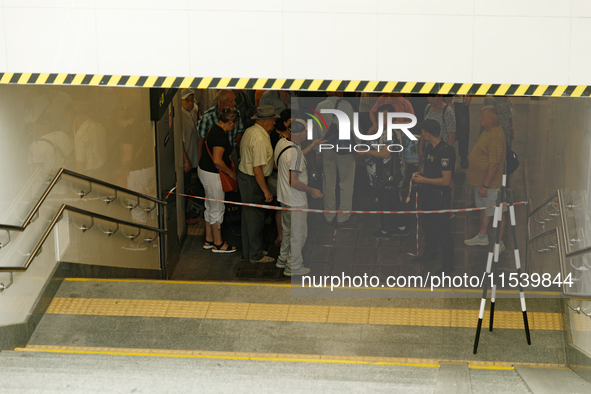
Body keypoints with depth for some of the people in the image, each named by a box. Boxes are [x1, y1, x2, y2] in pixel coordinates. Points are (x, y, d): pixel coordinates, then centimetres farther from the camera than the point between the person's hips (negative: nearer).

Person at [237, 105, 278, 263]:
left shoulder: (250, 131, 6)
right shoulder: (260, 139, -26)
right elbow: (257, 169, -27)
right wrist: (266, 191, -21)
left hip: (244, 175, 10)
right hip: (252, 181, -10)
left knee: (248, 215, 19)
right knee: (255, 218, 1)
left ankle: (248, 251, 31)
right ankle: (256, 255, 12)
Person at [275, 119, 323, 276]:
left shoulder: (281, 143, -1)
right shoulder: (294, 152, -29)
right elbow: (294, 182, -28)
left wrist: (311, 147, 21)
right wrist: (312, 191, -15)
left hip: (284, 197, 9)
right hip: (295, 200, -9)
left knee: (288, 230, 25)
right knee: (298, 233, 5)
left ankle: (283, 259, 38)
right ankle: (293, 266, 16)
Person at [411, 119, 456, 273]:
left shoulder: (445, 151, -24)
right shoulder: (430, 148, 6)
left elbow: (446, 180, -26)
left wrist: (424, 180, -19)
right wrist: (419, 173, 3)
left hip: (439, 197, -10)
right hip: (427, 194, 10)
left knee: (442, 230, -1)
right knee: (428, 226, 22)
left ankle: (448, 263, 11)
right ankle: (430, 254, 40)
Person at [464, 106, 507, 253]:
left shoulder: (496, 137, -27)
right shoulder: (488, 131, 6)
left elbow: (494, 164, -28)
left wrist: (485, 185, -26)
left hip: (492, 183, -10)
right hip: (481, 180, 10)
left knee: (497, 213, 3)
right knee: (484, 209, 22)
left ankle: (499, 243, 13)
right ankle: (482, 237, 37)